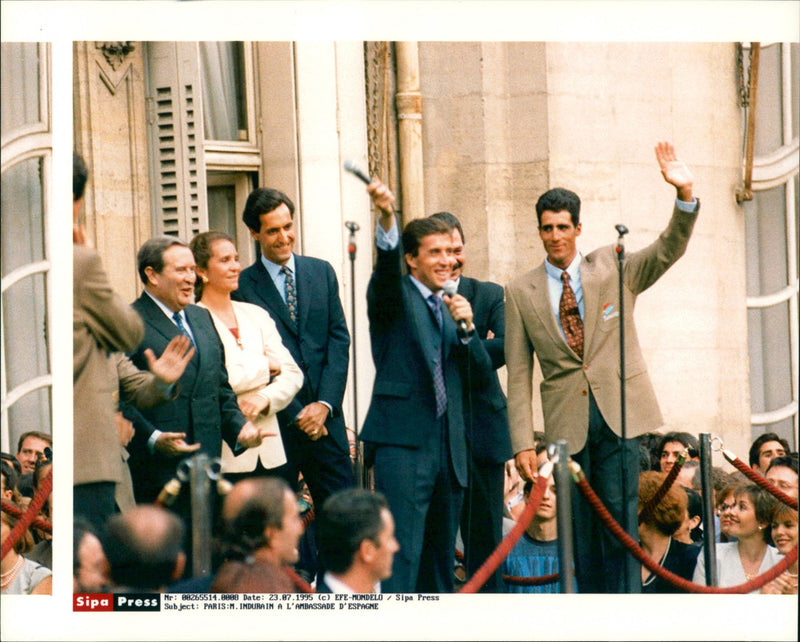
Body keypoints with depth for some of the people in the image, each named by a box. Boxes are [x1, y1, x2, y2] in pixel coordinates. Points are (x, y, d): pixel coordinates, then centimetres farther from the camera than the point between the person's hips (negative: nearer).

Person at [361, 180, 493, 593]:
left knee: (441, 555, 11)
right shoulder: (394, 297, 1)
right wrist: (387, 219, -40)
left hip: (450, 447, 7)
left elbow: (481, 374, 14)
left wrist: (466, 327, -3)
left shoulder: (452, 306, 19)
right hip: (402, 441, -7)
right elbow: (386, 265, -22)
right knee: (402, 553, -12)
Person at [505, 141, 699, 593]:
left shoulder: (613, 269, 6)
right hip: (566, 419, 1)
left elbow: (670, 249, -7)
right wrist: (523, 443, -2)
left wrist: (686, 195, -25)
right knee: (580, 529, 2)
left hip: (618, 412, -1)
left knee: (620, 518, -7)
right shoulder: (521, 292, 7)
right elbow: (519, 374, 5)